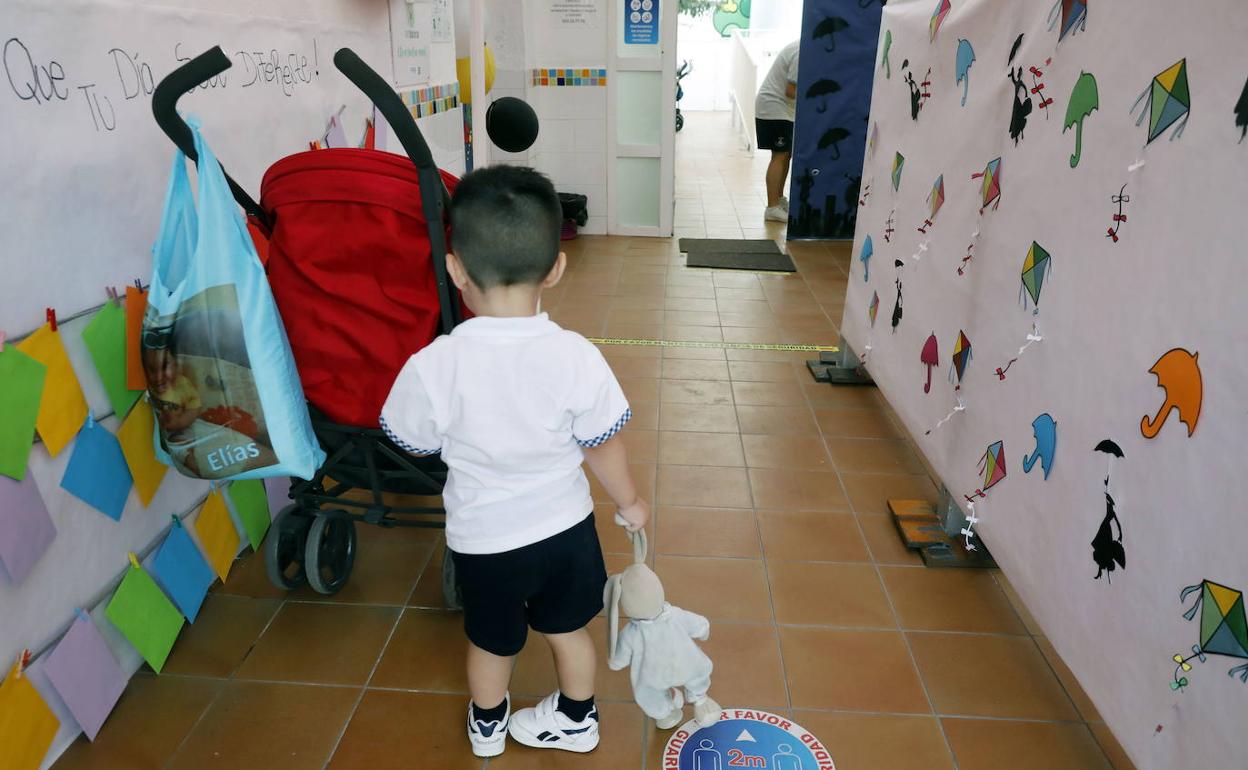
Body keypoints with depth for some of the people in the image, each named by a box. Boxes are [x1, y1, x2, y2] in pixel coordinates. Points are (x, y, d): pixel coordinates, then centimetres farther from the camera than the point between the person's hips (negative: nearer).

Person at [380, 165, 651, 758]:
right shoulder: (577, 357, -23)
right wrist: (629, 503, 8)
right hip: (564, 527, 1)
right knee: (568, 630, 25)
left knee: (491, 641, 25)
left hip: (483, 537, 0)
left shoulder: (433, 366, -25)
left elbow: (415, 446, -7)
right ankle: (577, 720, 49)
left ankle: (488, 726, 52)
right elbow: (604, 448, -10)